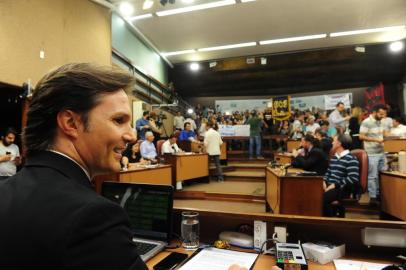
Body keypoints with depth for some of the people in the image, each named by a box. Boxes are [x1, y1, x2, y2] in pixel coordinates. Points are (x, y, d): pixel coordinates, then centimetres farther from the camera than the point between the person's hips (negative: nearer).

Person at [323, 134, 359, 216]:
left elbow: (353, 178, -16)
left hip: (342, 189, -7)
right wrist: (324, 181, 4)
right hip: (329, 186, 7)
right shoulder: (333, 157, 21)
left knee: (323, 198, -33)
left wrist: (335, 185, -18)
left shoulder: (351, 159, -7)